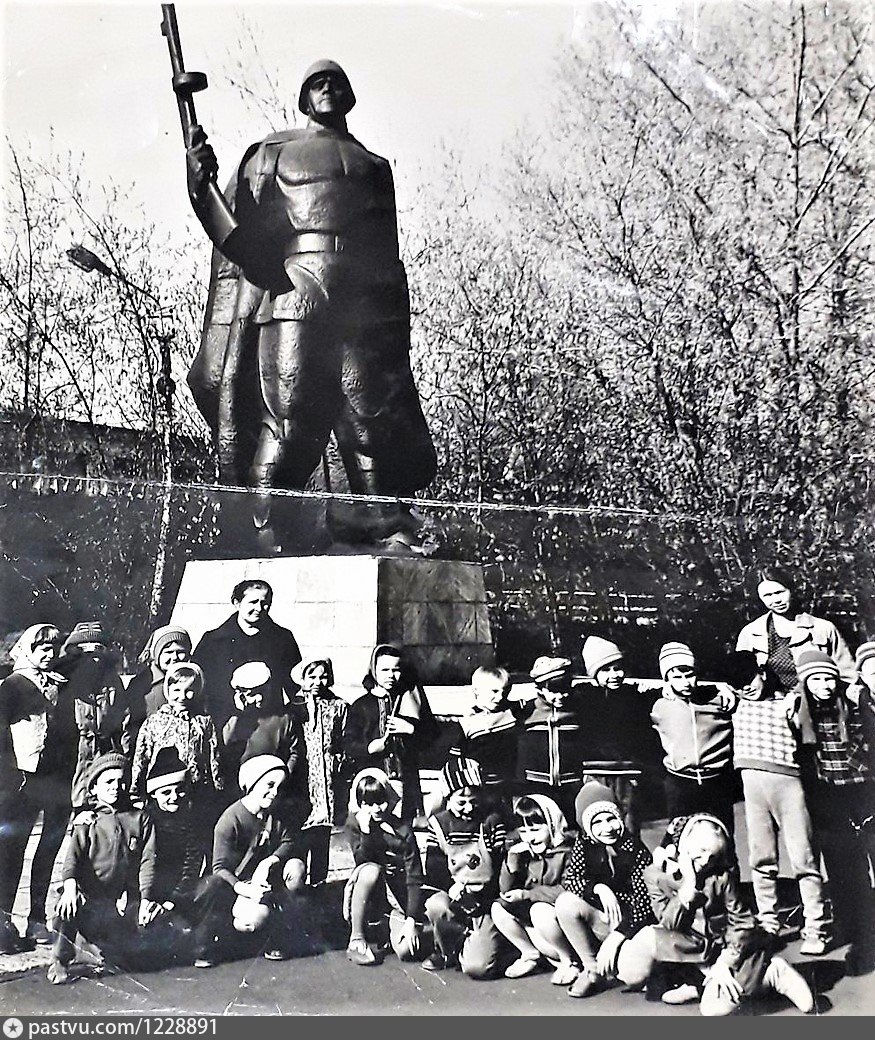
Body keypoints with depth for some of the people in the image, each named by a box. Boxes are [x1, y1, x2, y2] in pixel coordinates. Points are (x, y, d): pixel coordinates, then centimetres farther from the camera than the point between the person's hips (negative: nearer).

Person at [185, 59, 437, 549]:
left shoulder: (374, 166, 28)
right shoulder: (271, 153, 21)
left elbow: (390, 252, 24)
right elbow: (240, 226, 10)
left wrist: (398, 332, 15)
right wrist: (203, 187, -10)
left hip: (365, 302, 2)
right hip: (293, 290, -2)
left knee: (374, 409, -7)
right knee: (286, 410, -9)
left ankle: (391, 527, -8)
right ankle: (265, 527, -6)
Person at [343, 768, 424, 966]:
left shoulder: (403, 830, -12)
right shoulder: (354, 824, -7)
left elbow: (415, 878, -13)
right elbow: (363, 862, -19)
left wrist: (412, 920, -19)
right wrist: (366, 830, -31)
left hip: (398, 896, 0)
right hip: (366, 897, 0)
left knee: (406, 952, -22)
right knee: (371, 871, -34)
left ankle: (385, 929, 13)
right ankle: (356, 940, -20)